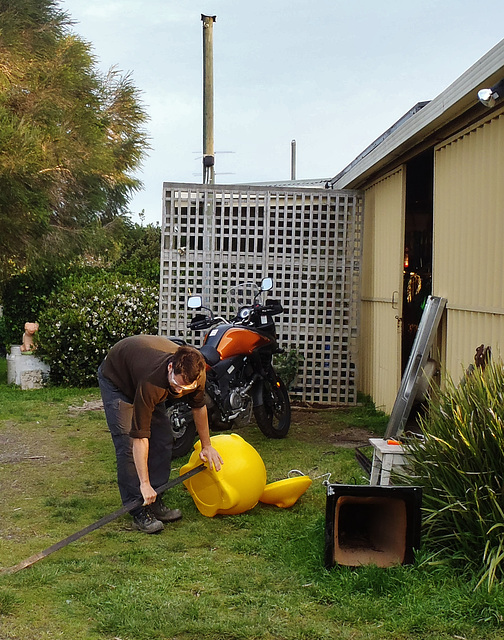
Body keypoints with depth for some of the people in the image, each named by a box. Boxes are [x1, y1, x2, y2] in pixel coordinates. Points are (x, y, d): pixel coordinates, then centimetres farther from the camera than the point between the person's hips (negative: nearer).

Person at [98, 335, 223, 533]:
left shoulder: (195, 373, -27)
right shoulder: (151, 382, -45)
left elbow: (199, 406, -3)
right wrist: (144, 484, -37)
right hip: (116, 379, -6)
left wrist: (206, 446, 5)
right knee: (128, 445, -16)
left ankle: (154, 502, 8)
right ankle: (139, 511, -11)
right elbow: (140, 436, -39)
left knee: (163, 440, -2)